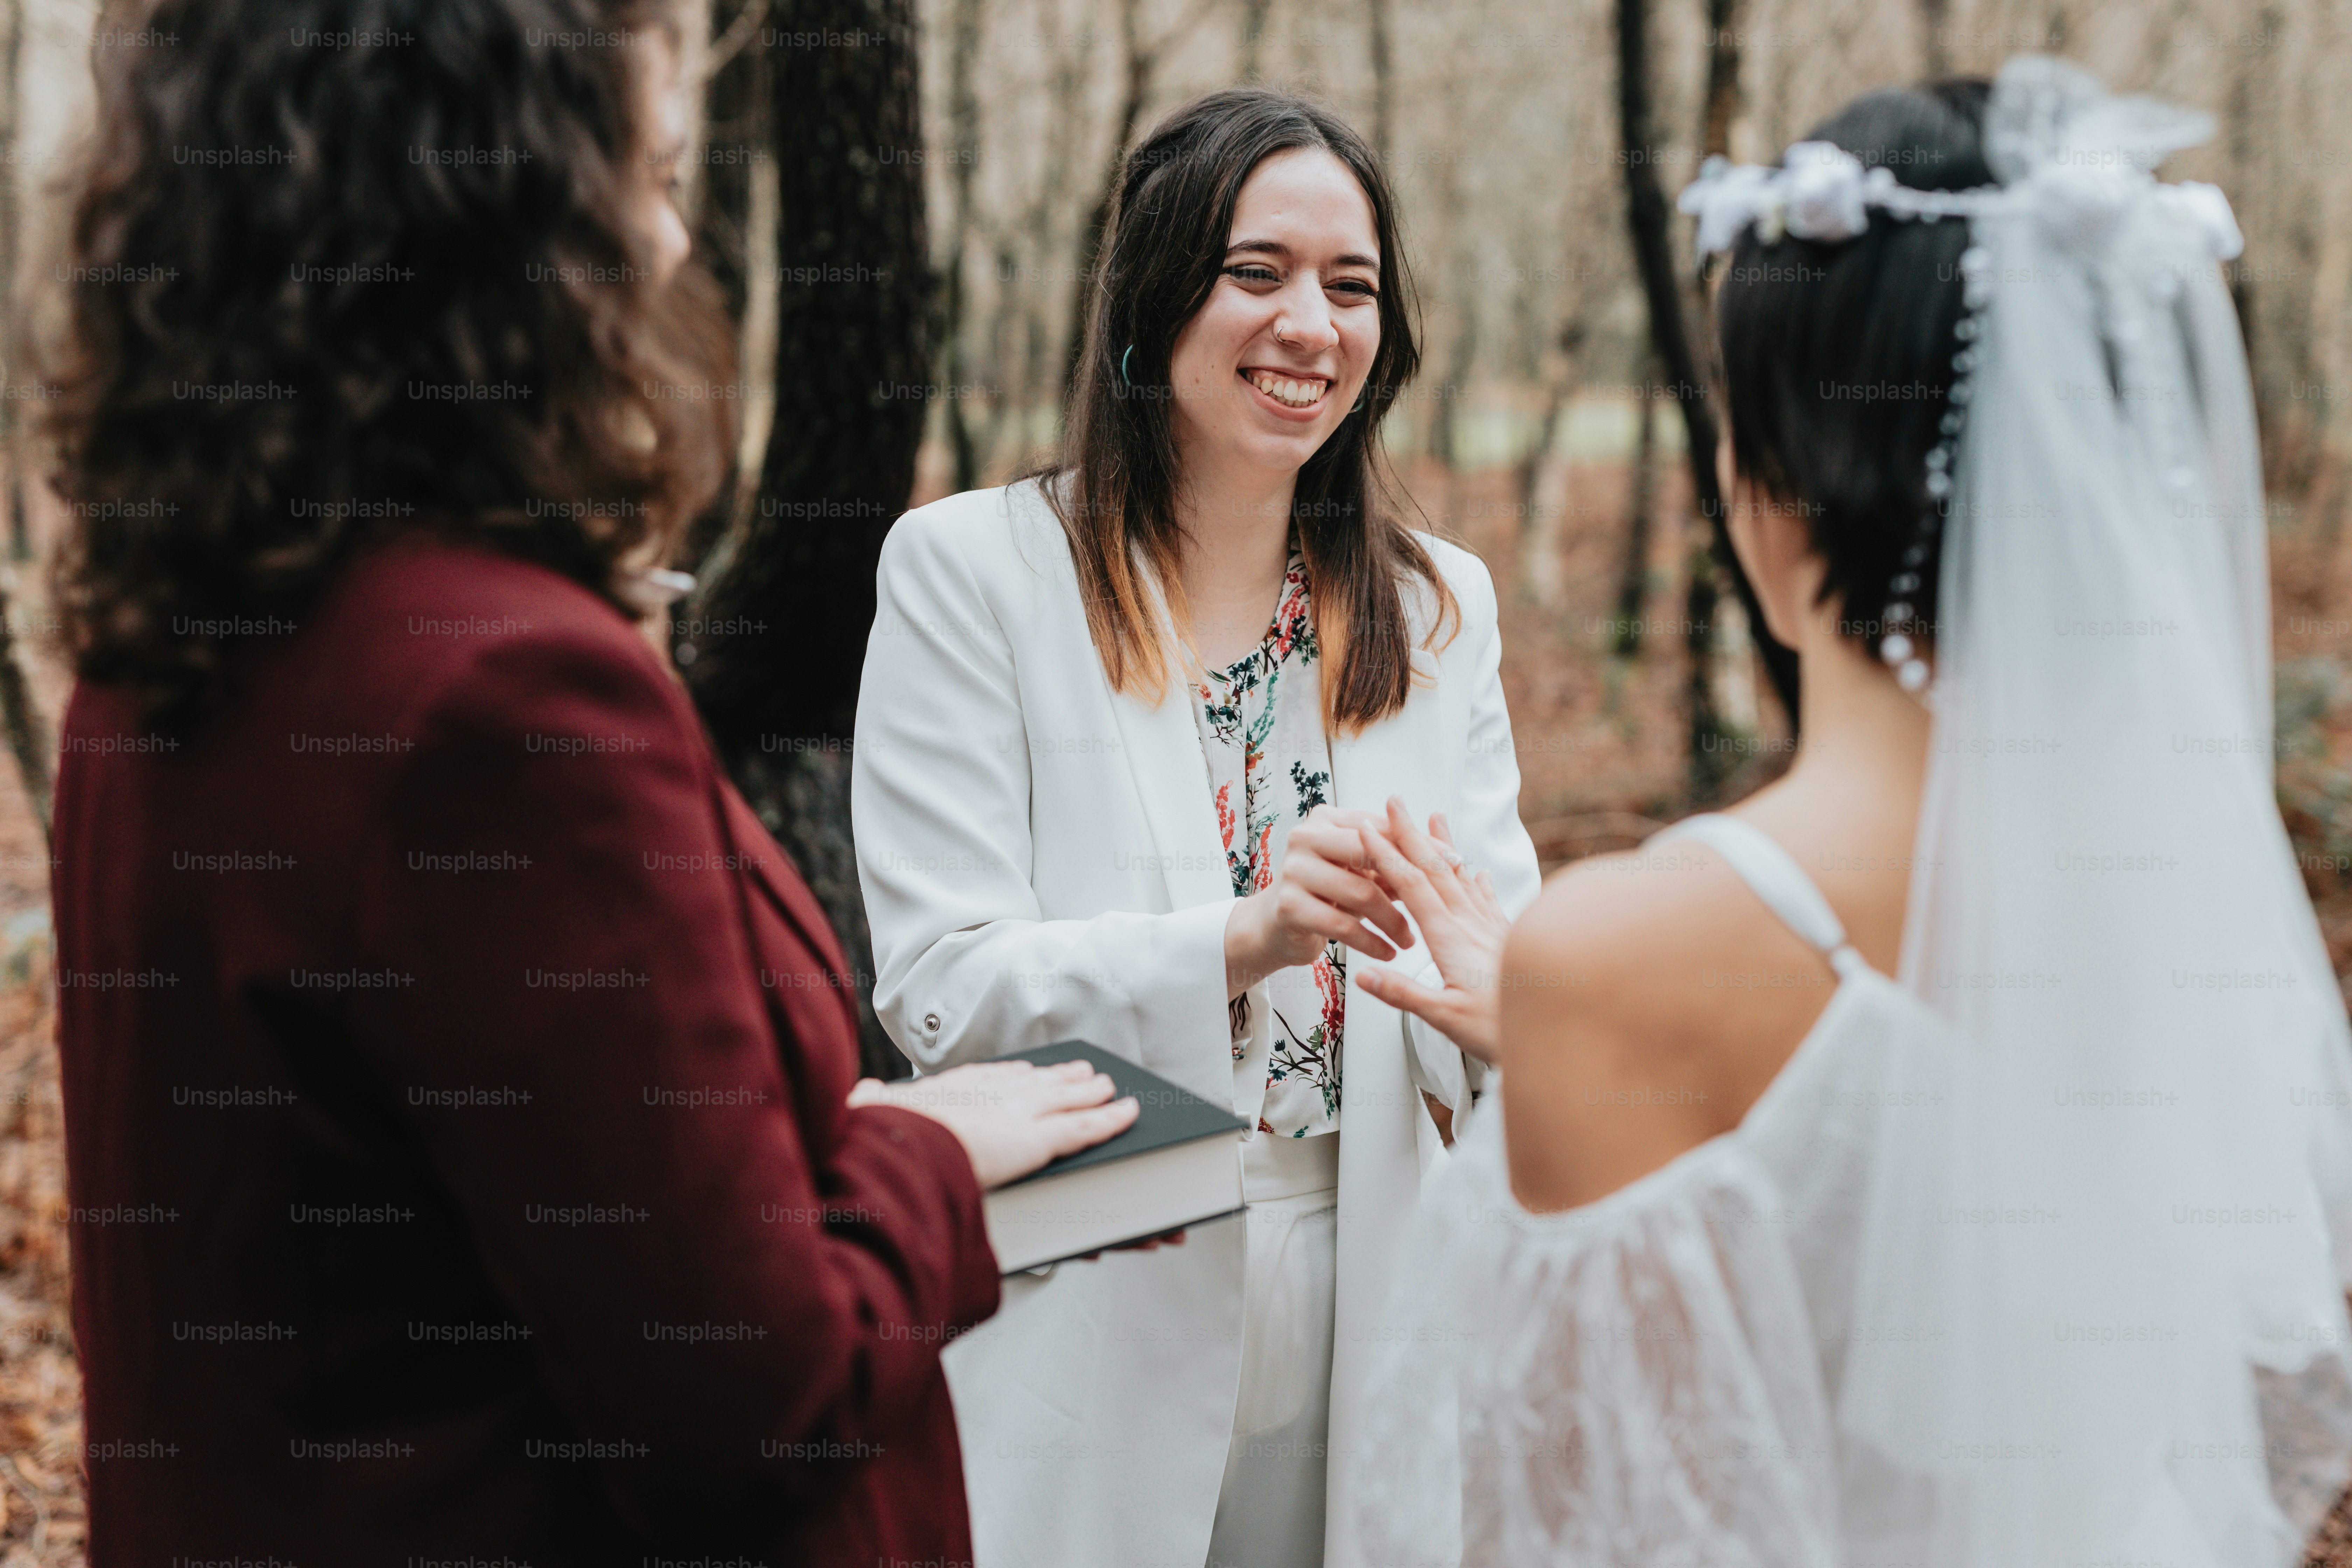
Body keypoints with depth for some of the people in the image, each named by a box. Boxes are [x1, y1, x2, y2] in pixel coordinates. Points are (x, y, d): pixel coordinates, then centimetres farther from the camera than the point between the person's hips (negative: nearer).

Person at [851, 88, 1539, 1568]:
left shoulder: (1441, 606, 7)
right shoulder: (971, 570, -7)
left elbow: (1507, 938, 2)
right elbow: (939, 985, -13)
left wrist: (1495, 1012, -22)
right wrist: (1241, 940, -27)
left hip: (1356, 1318, 4)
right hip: (1082, 1322, -3)